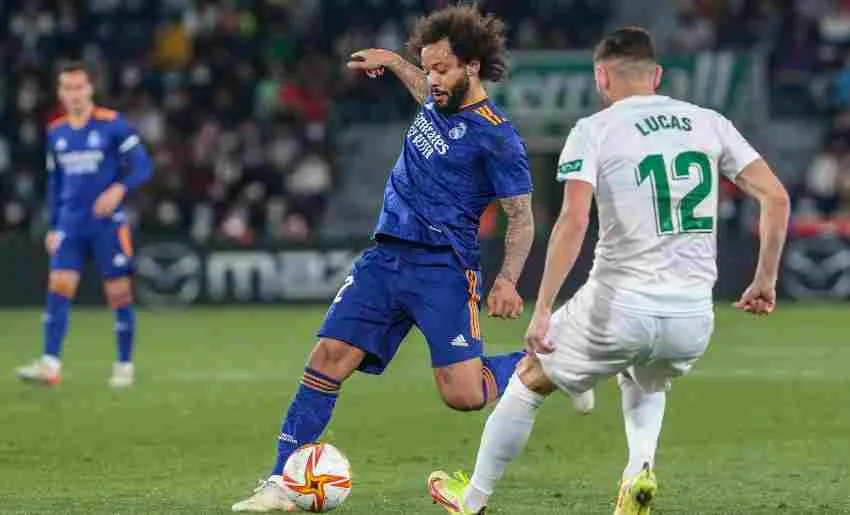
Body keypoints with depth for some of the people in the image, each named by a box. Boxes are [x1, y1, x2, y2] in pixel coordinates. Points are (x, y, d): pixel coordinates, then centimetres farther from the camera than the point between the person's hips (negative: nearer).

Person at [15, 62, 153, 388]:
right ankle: (50, 364, -12)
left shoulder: (113, 124, -6)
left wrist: (119, 189, -24)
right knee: (58, 286, -9)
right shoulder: (56, 132, 10)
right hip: (70, 224, 4)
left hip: (107, 223, -4)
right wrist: (52, 227, 17)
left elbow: (142, 167, -7)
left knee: (118, 293, 0)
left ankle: (125, 366, 13)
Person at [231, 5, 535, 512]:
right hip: (386, 256, 7)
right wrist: (392, 62, 38)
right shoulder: (439, 98, 11)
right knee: (329, 357, -7)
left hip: (443, 266, -7)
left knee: (463, 394, -15)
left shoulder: (496, 137, -11)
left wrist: (507, 281, -19)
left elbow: (522, 219, -7)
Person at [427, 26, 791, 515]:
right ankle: (641, 470, 11)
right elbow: (776, 197, 4)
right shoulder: (709, 123, 8)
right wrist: (766, 282, 14)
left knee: (531, 379, 22)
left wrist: (543, 310, -15)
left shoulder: (593, 131, -3)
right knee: (647, 382, 38)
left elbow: (574, 221, -16)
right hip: (693, 319, 4)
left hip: (619, 306, -4)